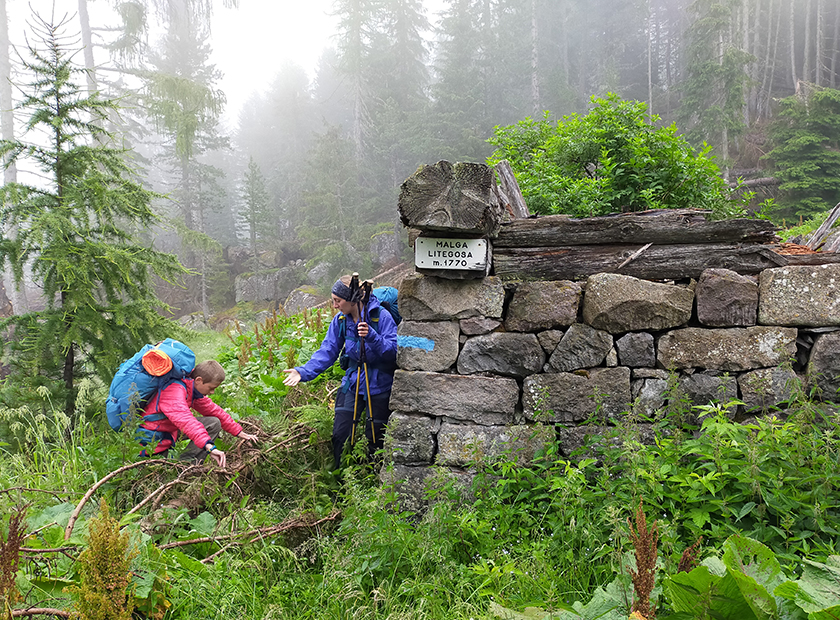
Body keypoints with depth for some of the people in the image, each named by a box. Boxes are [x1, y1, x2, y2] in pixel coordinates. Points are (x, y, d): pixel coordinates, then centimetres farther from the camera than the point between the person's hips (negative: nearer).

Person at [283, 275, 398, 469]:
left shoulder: (381, 316, -17)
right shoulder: (340, 320, -2)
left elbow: (393, 351, -22)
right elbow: (327, 351, -4)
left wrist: (371, 336, -37)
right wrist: (304, 371, -17)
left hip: (378, 386, -4)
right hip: (352, 383, 5)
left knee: (375, 439, 6)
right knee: (339, 435, 4)